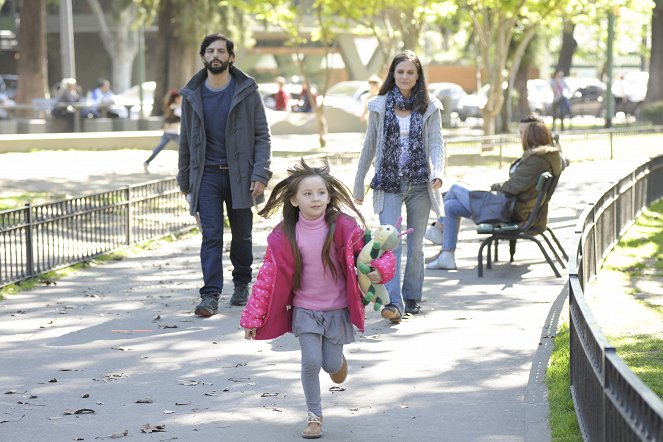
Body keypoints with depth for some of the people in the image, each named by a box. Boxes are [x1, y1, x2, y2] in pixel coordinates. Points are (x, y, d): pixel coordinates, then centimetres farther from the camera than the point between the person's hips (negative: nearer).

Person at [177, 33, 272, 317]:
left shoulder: (247, 91, 0)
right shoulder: (192, 95, 6)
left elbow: (262, 135, -1)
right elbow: (186, 140, 12)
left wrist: (261, 174, -11)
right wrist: (184, 181, 10)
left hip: (239, 175, -1)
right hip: (207, 176, 1)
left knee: (242, 235, 10)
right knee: (211, 236, -8)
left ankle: (241, 283, 29)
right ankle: (210, 295, -11)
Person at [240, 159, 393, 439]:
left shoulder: (343, 227, -12)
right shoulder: (284, 236, -10)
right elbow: (268, 277, -5)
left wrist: (379, 269, -25)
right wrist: (253, 318, -4)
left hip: (338, 309, 0)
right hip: (305, 309, 0)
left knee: (331, 365, 2)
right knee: (311, 361, -8)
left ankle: (337, 357, 41)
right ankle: (313, 415, 12)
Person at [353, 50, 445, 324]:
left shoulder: (429, 107, 4)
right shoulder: (380, 106, 6)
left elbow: (436, 143, -2)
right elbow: (370, 146, 12)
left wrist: (437, 173, -21)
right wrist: (358, 184, 14)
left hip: (419, 185, 1)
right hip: (389, 183, 0)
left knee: (415, 244, 7)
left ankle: (411, 298, 22)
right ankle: (394, 302, -21)